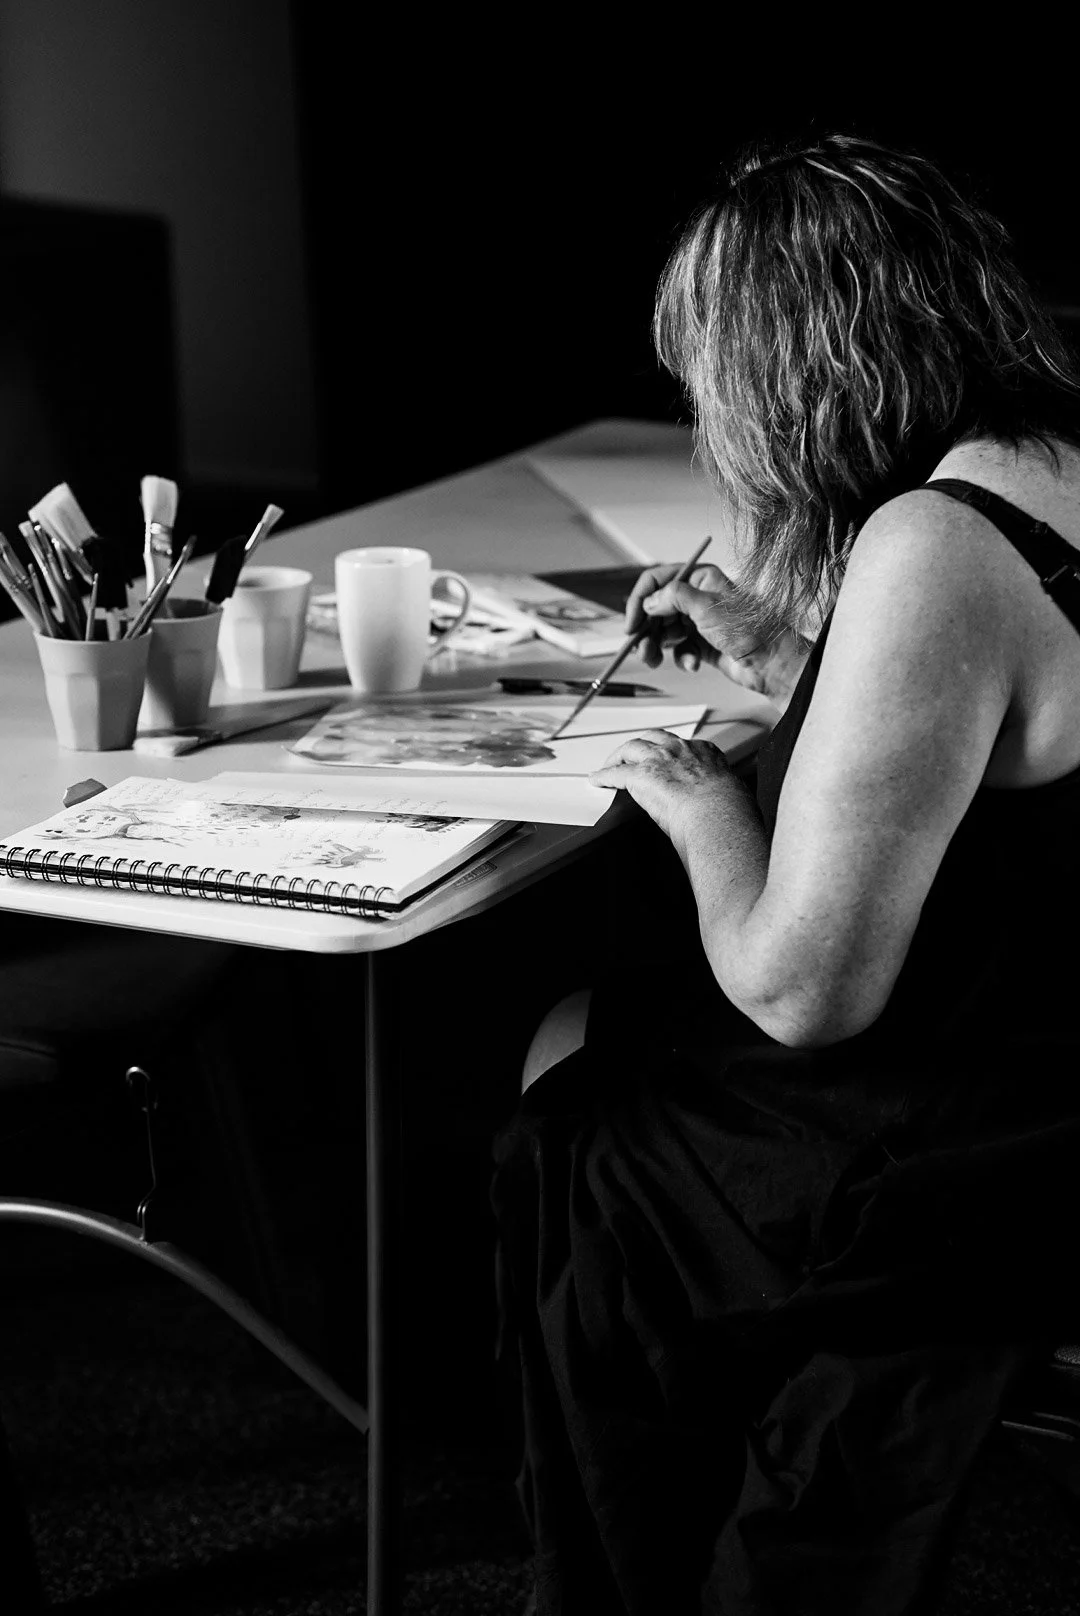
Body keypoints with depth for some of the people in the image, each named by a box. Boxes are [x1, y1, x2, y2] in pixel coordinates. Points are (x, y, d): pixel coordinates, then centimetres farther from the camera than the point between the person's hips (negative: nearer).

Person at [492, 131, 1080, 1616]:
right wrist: (779, 661, 15)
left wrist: (702, 809, -9)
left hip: (953, 1188, -8)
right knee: (593, 1034, 20)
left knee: (554, 1094, 13)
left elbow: (800, 984, -26)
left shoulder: (931, 549, -26)